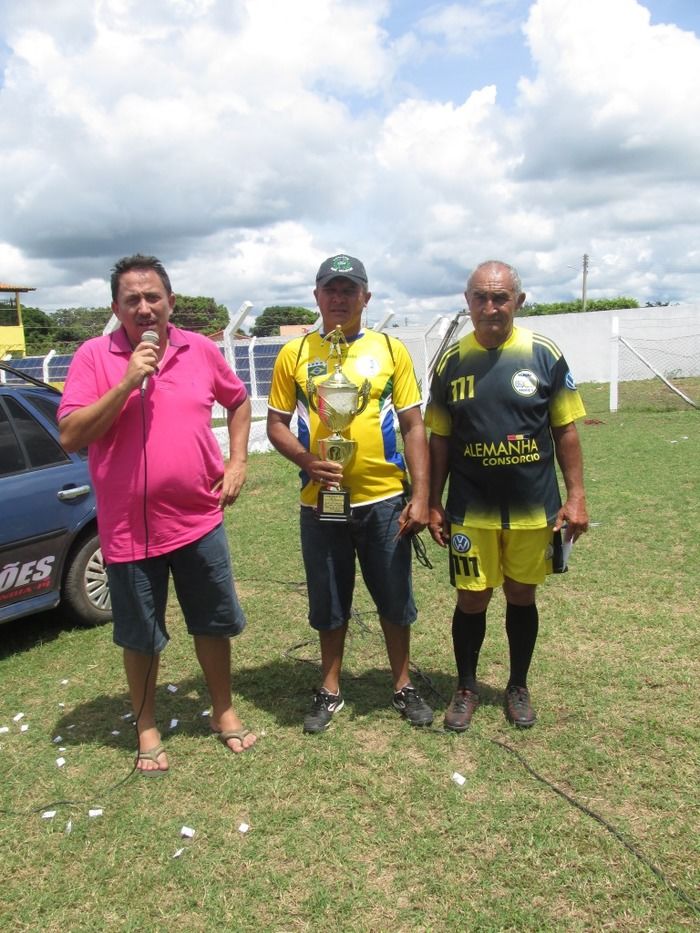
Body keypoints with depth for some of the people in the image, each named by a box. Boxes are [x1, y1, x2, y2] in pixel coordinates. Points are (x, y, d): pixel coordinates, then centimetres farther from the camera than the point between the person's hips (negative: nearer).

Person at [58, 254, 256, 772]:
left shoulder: (201, 350, 2)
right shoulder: (94, 356, -6)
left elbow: (239, 400, 17)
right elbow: (70, 436, -13)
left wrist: (237, 462, 5)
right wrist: (126, 384, -22)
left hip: (199, 519, 2)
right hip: (129, 528, -2)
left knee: (213, 622, 16)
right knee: (141, 637, 13)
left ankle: (224, 711, 38)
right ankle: (147, 728, 35)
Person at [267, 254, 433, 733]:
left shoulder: (390, 349, 2)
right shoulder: (294, 354, 3)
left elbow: (414, 426, 1)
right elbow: (276, 425, 5)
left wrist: (421, 495, -6)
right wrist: (307, 461, -15)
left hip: (384, 500, 0)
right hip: (321, 502, 0)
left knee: (395, 599, 13)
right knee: (329, 602, 14)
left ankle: (404, 686, 34)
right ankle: (331, 691, 34)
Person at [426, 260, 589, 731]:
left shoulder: (544, 355, -4)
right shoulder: (451, 362, -1)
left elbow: (566, 431, 1)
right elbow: (440, 440, 4)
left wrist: (576, 495, -3)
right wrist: (434, 503, 3)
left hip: (534, 508, 0)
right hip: (471, 511, 0)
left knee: (522, 596, 13)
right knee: (472, 600, 7)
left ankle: (518, 686, 34)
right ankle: (466, 688, 29)